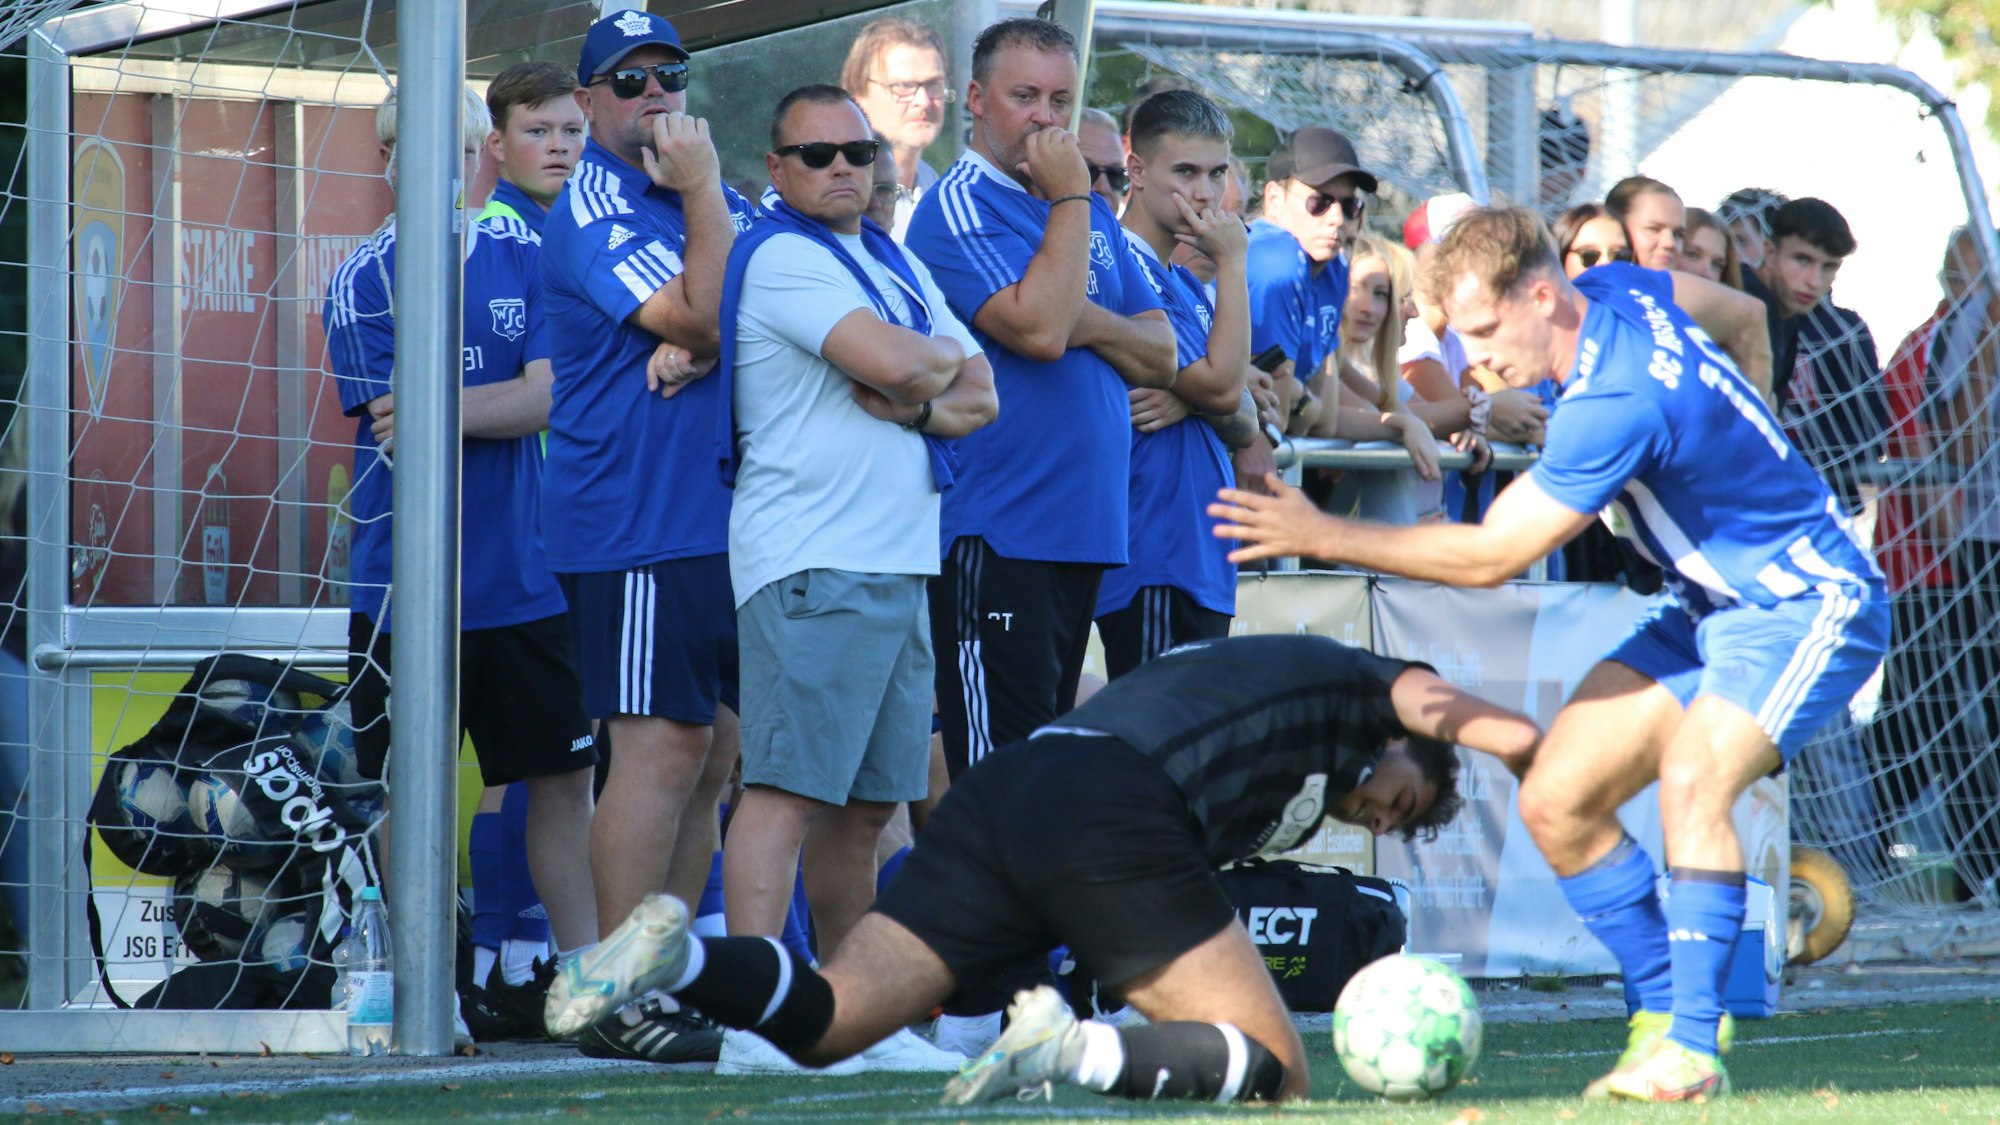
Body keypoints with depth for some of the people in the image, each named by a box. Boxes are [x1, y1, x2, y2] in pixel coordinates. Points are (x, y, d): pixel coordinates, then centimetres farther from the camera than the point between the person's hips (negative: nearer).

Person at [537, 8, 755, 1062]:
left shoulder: (717, 199, 17)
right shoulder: (594, 206, -7)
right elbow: (702, 313, -17)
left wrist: (701, 345, -13)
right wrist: (703, 192, -10)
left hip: (726, 517, 8)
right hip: (637, 521, -8)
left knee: (709, 754, 9)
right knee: (661, 747, -12)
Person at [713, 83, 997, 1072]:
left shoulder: (896, 265, 21)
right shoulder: (782, 257, -6)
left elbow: (980, 396, 15)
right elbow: (891, 362, -18)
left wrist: (915, 402, -5)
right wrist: (941, 361, 4)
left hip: (901, 564, 8)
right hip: (810, 563, -8)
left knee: (866, 803, 11)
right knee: (788, 786, -15)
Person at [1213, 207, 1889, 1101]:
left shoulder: (1617, 403, -32)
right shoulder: (1620, 288, -5)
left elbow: (1489, 555, -27)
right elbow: (1744, 318, 17)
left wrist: (1323, 536, -22)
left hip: (1806, 602, -10)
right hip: (1712, 601, 10)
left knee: (1692, 778, -34)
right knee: (1554, 801, -1)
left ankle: (1692, 1044, -27)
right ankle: (1661, 1010, 9)